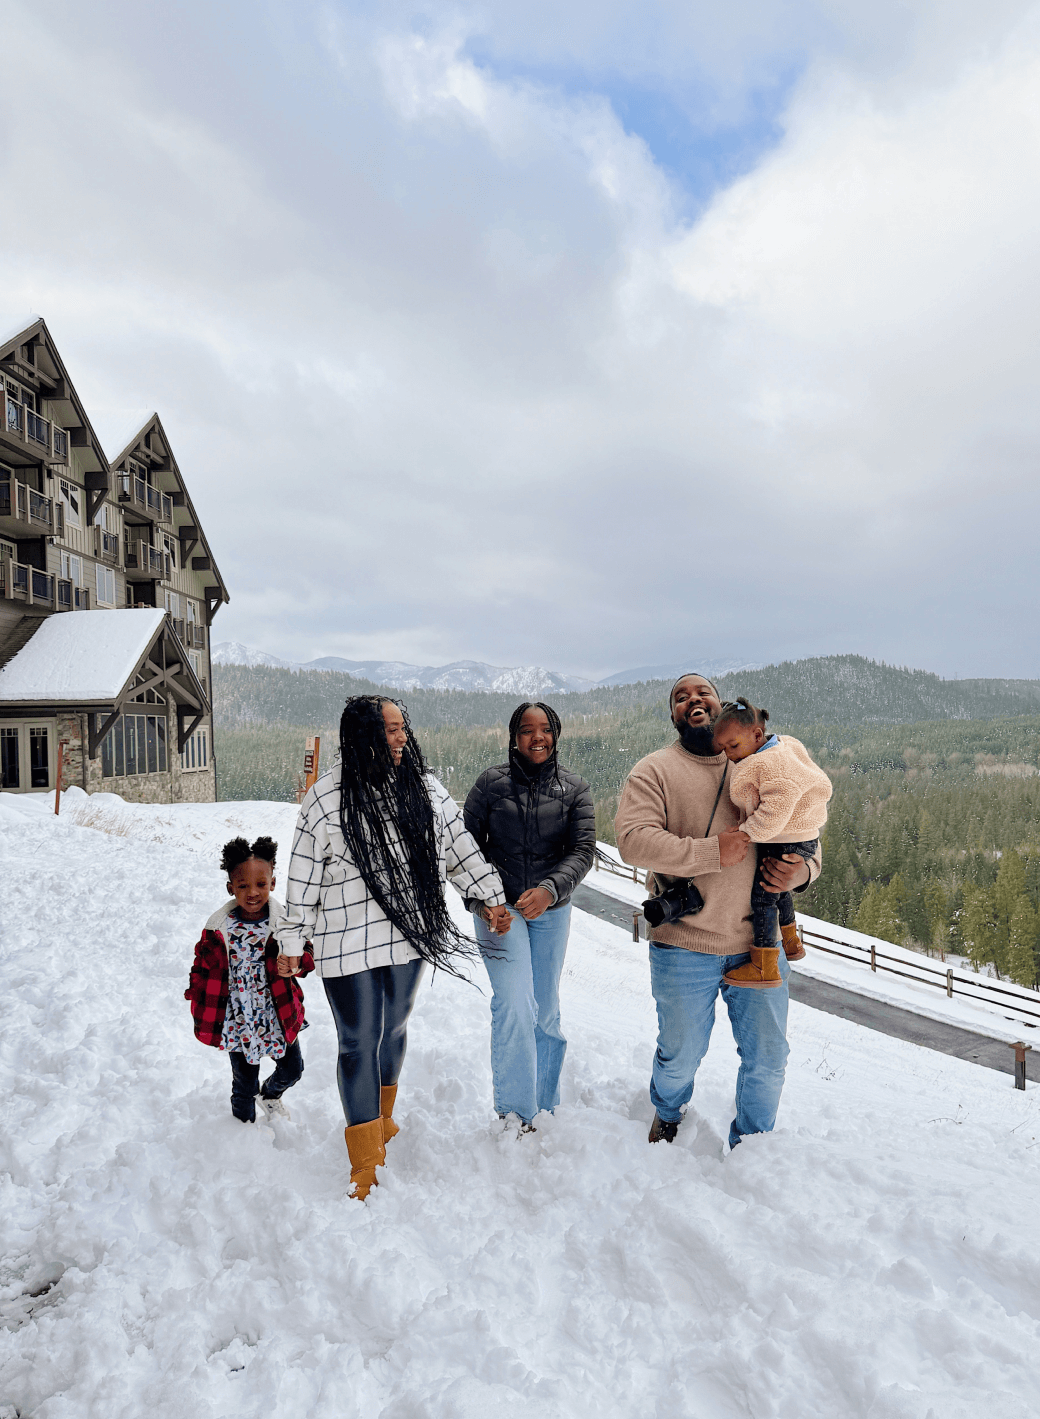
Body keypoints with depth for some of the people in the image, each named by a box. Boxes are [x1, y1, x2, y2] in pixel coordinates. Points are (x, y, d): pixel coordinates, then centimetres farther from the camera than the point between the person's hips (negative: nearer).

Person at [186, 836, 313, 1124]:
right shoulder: (218, 928, -8)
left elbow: (307, 954, -5)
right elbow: (203, 966, 5)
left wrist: (296, 965, -27)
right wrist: (198, 1006, 4)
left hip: (277, 1016, 1)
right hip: (237, 1020, -1)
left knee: (292, 1068, 12)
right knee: (244, 1079, 11)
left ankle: (270, 1095, 45)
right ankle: (245, 1122, 38)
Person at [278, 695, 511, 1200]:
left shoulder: (425, 788, -1)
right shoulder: (325, 799, -12)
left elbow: (460, 846, 8)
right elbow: (303, 876, -6)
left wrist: (492, 896, 10)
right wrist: (294, 939, -2)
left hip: (409, 936, 4)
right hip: (348, 945, -4)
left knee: (394, 1029, 20)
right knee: (358, 1043, 3)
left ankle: (381, 1118, 46)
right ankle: (366, 1164, 18)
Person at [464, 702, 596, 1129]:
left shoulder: (574, 789, -1)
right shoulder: (492, 781, -4)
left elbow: (583, 850, -9)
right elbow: (467, 842, 1)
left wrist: (550, 889, -26)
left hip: (551, 909, 2)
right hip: (499, 906, -2)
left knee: (546, 1011, 12)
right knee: (514, 1006, -12)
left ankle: (544, 1107, 29)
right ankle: (514, 1113, 1)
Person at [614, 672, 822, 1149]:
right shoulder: (654, 770, -3)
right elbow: (633, 838, -17)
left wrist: (800, 870, -11)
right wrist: (712, 852, -22)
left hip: (760, 946, 3)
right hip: (684, 948, -3)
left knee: (767, 1059, 13)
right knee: (681, 1054, 15)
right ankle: (667, 1113, 49)